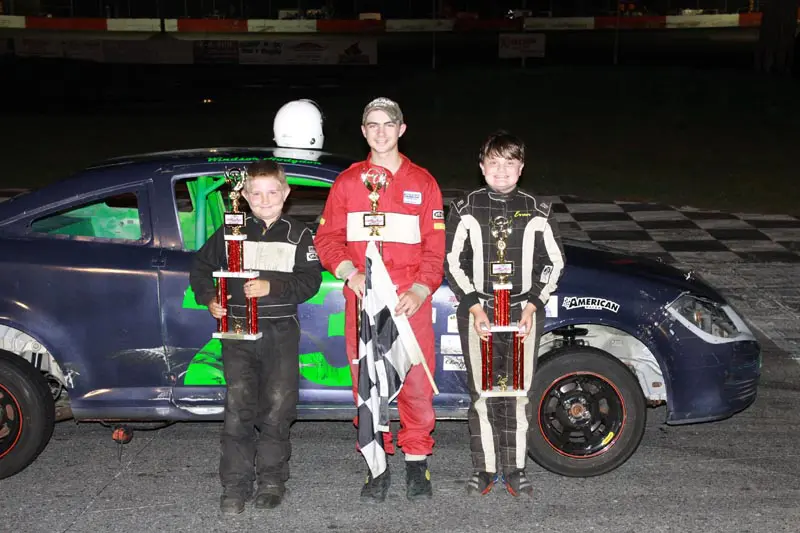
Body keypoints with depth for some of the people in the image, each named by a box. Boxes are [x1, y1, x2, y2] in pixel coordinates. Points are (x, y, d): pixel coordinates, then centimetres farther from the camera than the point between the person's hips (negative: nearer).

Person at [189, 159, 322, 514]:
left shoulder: (298, 235, 6)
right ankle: (236, 485, 6)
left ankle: (272, 480, 14)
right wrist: (209, 299, 2)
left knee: (277, 409, 1)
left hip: (281, 332, -1)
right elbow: (201, 267, 18)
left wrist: (272, 287, -15)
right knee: (238, 410, -1)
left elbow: (311, 280, -2)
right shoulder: (230, 233, 9)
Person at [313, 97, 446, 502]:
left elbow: (435, 245, 6)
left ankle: (417, 461, 12)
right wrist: (351, 273, -9)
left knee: (416, 382, -3)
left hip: (411, 301, -1)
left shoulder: (422, 182, 10)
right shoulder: (347, 182, 13)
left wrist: (420, 290, -9)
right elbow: (326, 238, 9)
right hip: (362, 300, 1)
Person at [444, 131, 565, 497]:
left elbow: (553, 261, 9)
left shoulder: (537, 212, 6)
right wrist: (474, 308, -7)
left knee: (519, 394, 3)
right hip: (477, 312, 0)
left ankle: (515, 469, 14)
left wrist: (533, 305, -3)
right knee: (482, 394, 1)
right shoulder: (465, 210, 3)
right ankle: (485, 468, 12)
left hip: (524, 313, 1)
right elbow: (452, 263, 3)